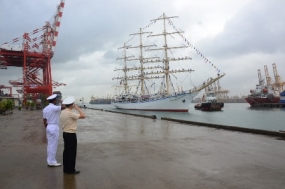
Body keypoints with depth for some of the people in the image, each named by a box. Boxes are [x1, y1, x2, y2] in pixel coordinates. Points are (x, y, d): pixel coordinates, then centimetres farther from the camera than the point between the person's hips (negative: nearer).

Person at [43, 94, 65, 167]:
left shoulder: (45, 109, 9)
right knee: (53, 145, -1)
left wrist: (47, 128, 18)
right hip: (54, 127, -9)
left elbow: (44, 121, 11)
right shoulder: (54, 108, -16)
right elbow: (64, 107, -23)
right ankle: (52, 162, 5)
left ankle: (50, 161, 21)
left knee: (50, 145, 14)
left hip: (48, 127, 9)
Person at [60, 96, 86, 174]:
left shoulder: (63, 112, 7)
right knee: (72, 152, 1)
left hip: (65, 133, 9)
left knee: (66, 151, 15)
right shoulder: (71, 113, -20)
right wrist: (77, 108, -14)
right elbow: (83, 116, -25)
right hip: (71, 135, -9)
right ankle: (71, 170, 9)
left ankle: (66, 169, 23)